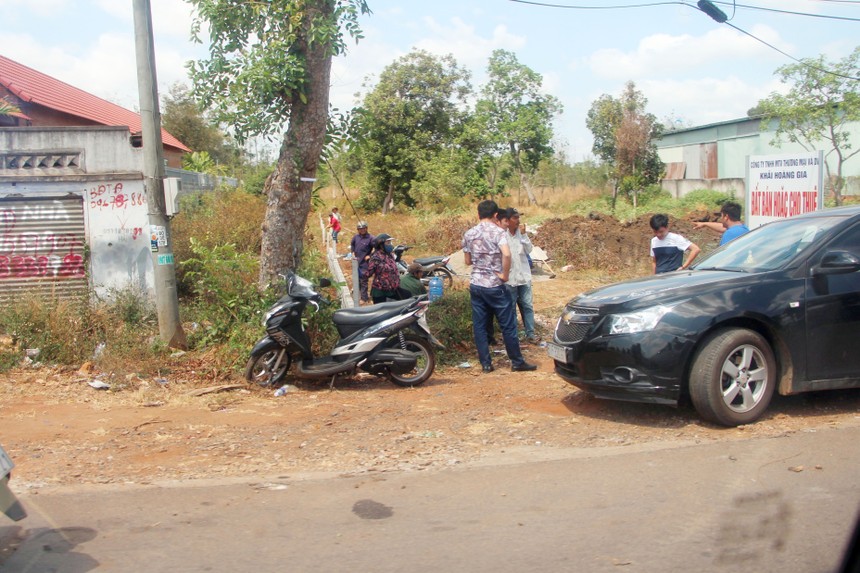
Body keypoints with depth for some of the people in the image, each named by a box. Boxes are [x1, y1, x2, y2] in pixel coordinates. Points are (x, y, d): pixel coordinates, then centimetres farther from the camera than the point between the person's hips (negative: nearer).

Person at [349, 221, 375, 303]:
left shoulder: (370, 238, -14)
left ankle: (364, 298, 7)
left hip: (365, 263, -7)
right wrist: (353, 254, 12)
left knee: (363, 281, -3)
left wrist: (370, 256, -14)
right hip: (356, 262, 7)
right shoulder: (356, 237, 5)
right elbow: (352, 245, 23)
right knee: (357, 279, 18)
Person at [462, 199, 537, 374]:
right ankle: (517, 362, 11)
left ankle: (486, 363, 11)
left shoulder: (469, 234, 6)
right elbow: (506, 254, -26)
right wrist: (505, 274, -14)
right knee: (508, 325, 4)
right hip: (494, 286, -5)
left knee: (479, 326, 9)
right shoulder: (497, 231, -9)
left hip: (476, 285, 5)